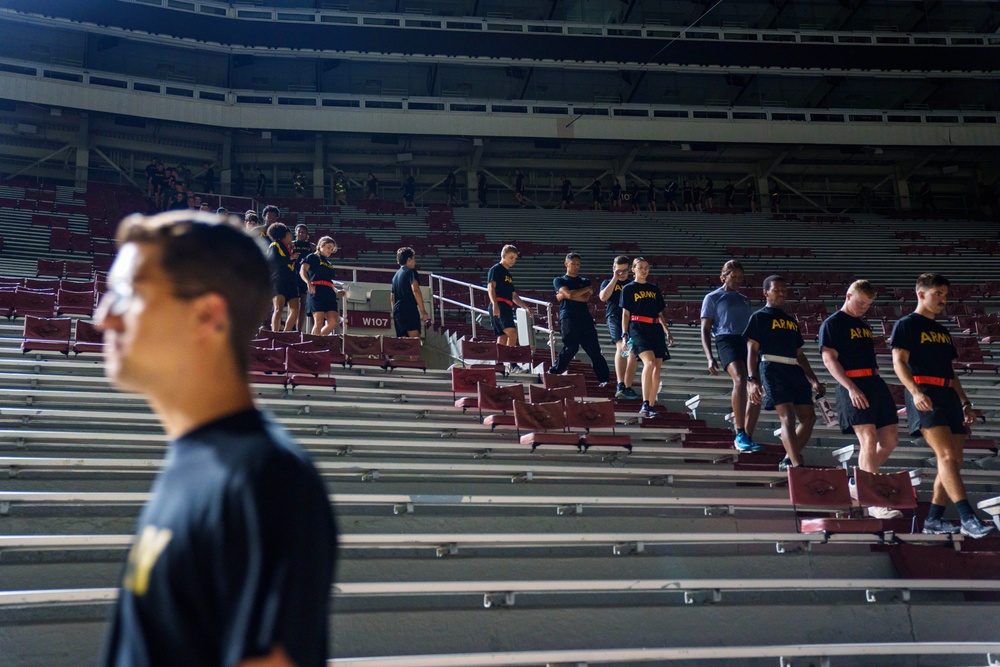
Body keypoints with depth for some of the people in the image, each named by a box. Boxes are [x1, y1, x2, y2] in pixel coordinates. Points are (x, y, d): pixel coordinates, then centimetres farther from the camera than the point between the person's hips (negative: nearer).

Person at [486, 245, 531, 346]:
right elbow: (491, 287, -13)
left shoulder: (508, 274, 27)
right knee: (512, 332, -22)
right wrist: (495, 304, -27)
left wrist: (526, 307, 26)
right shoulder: (496, 269, 1)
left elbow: (513, 296, 32)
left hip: (507, 308, 9)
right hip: (498, 307, -9)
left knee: (503, 339, 4)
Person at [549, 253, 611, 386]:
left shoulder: (585, 281, 22)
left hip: (585, 317, 3)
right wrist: (588, 289, 3)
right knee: (571, 347, -15)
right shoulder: (559, 280, 13)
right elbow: (569, 294, -7)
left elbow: (586, 299, 3)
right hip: (568, 317, -3)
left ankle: (604, 379, -3)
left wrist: (564, 296, -2)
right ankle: (554, 372, -3)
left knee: (594, 349, -2)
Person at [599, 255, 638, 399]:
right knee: (622, 346, -26)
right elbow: (603, 297, -6)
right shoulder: (608, 283, 15)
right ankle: (620, 385, -34)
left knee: (634, 353, -1)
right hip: (615, 318, -4)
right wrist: (615, 279, -3)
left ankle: (627, 387, 10)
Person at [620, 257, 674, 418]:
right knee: (649, 363, -25)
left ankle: (651, 407, 9)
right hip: (638, 328, -5)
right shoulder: (628, 289, 7)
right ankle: (645, 405, -26)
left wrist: (667, 332, 15)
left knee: (657, 370, 0)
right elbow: (625, 314, 3)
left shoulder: (654, 289, 20)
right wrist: (624, 334, -5)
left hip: (655, 329, 5)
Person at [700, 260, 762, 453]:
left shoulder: (745, 300, 26)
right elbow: (705, 329, 4)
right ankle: (740, 434, -28)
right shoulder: (713, 297, 10)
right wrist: (710, 357, -9)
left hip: (748, 342, 7)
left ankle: (748, 437, 9)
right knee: (740, 380, -30)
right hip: (726, 340, -6)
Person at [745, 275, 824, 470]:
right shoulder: (759, 317, 7)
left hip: (795, 371, 7)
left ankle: (788, 461, 14)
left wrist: (814, 381, 18)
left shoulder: (791, 321, 25)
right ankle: (797, 466, -25)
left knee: (808, 417, 1)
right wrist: (752, 379, -15)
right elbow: (752, 350, -2)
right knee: (787, 416, -18)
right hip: (772, 369, -7)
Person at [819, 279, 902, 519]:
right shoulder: (832, 324, -2)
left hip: (875, 383, 8)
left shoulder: (863, 325, 22)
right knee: (869, 439, -14)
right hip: (853, 386, -8)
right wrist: (851, 388, -20)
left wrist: (877, 384, 17)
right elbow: (829, 359, -11)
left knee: (890, 440, 7)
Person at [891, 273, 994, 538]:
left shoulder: (942, 331, 25)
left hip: (949, 396, 8)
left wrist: (965, 402, 19)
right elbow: (899, 362, -10)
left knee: (954, 461, 3)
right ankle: (968, 519, -25)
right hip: (925, 395, -8)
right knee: (947, 454, -20)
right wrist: (916, 392, -25)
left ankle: (934, 520, 9)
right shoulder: (907, 325, 2)